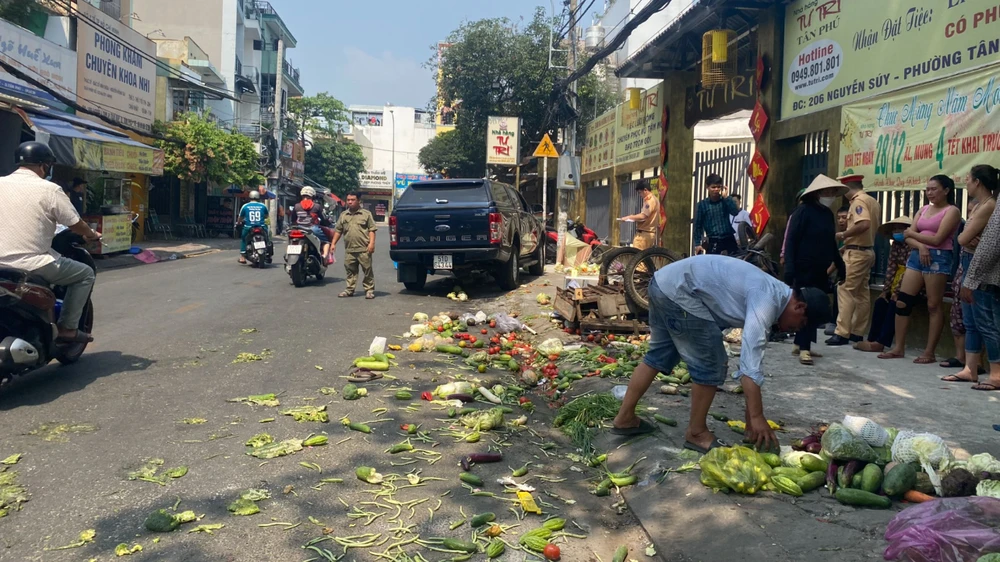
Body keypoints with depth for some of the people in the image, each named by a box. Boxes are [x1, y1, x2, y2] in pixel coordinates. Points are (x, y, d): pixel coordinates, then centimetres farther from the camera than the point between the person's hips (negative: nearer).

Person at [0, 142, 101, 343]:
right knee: (85, 274, 11)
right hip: (33, 264, -6)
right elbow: (75, 225, -4)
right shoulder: (49, 190, -8)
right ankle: (67, 328, 6)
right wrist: (91, 235, 18)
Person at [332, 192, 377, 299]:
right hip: (349, 250, 4)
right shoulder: (343, 215, 16)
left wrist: (371, 243, -11)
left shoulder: (366, 214, 4)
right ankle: (349, 290, 14)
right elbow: (338, 231, 18)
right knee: (350, 271, 7)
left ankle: (369, 290, 5)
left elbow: (372, 230, -1)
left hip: (364, 249, -4)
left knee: (367, 270, -1)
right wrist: (333, 243, 11)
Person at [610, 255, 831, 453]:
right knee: (711, 364, -2)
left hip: (665, 283, 10)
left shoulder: (770, 295, 15)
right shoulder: (766, 301, -15)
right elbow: (750, 364, -21)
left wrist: (752, 413, 20)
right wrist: (757, 416, -16)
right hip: (678, 291, -10)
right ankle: (696, 433, 12)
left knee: (660, 355, 21)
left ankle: (625, 418, 28)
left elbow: (751, 357, 18)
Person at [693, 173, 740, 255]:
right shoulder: (702, 204, 0)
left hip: (729, 240, 2)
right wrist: (697, 243, -1)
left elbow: (735, 212, -13)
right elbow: (698, 225, 3)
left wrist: (725, 197, -12)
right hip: (713, 242, -1)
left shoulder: (726, 201, 5)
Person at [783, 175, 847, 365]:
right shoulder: (804, 211, -9)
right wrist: (789, 269, -21)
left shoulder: (828, 214, 14)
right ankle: (804, 348, -5)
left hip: (820, 271, 8)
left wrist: (840, 265, 20)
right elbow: (791, 241, -14)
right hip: (804, 269, -8)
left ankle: (800, 344, 19)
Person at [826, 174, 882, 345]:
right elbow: (876, 226, 20)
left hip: (856, 252, -10)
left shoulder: (858, 201, -14)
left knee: (845, 290, -9)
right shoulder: (873, 201, 15)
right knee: (862, 292, 11)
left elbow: (864, 224, -28)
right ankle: (857, 332, 15)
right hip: (868, 250, 10)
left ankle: (842, 333, -11)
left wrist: (843, 235, -17)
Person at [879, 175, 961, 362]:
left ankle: (929, 352, 2)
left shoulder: (952, 211, -1)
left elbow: (937, 239, -12)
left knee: (934, 306, -3)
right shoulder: (923, 209, 18)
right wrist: (920, 246, -12)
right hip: (917, 256, 7)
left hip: (938, 258, -7)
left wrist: (912, 233, 1)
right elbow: (908, 237, 9)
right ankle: (899, 348, 7)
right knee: (902, 302, 1)